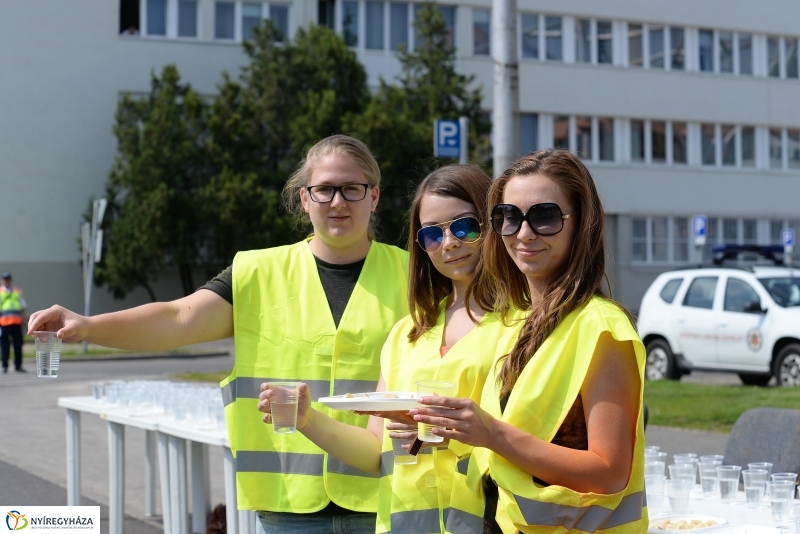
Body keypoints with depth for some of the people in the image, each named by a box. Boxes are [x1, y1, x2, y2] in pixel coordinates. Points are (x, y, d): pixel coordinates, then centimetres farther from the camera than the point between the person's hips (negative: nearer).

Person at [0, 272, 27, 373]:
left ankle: (18, 365, 9)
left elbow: (23, 306, 16)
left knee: (18, 344, 2)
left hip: (17, 322, 2)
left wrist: (23, 318, 5)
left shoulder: (17, 291, 14)